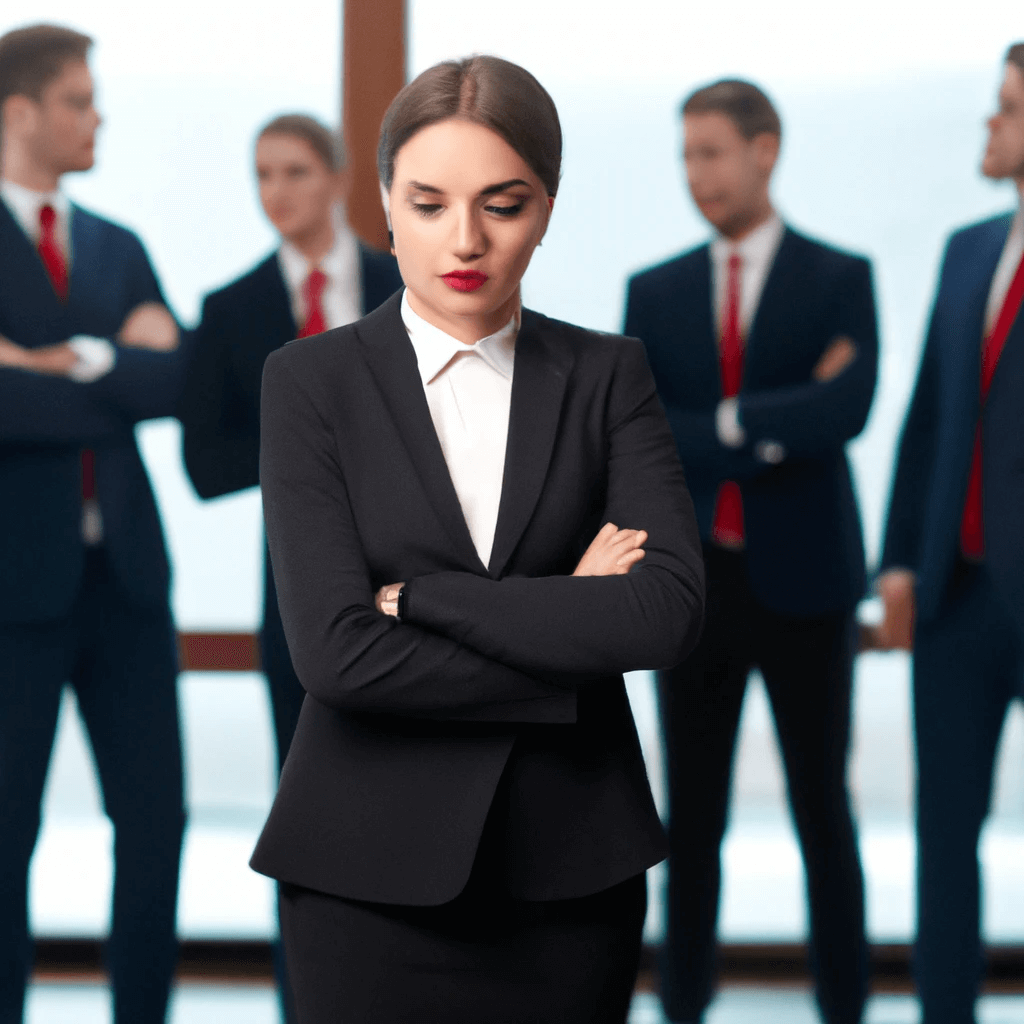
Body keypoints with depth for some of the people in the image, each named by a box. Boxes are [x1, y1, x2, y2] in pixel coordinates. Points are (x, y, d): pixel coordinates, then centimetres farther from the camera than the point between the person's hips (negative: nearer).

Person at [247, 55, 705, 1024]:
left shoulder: (607, 376, 4)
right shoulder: (312, 380, -1)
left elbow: (670, 608, -12)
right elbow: (335, 651, -13)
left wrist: (417, 596, -14)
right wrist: (573, 639, -10)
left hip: (571, 866, 2)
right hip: (373, 866, -2)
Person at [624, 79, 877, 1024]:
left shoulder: (840, 281, -1)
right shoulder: (655, 293, 7)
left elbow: (846, 412, -18)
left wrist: (726, 420, -14)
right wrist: (775, 431, -11)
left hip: (802, 582, -2)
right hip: (693, 582, 3)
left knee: (823, 814, 5)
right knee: (692, 820, 8)